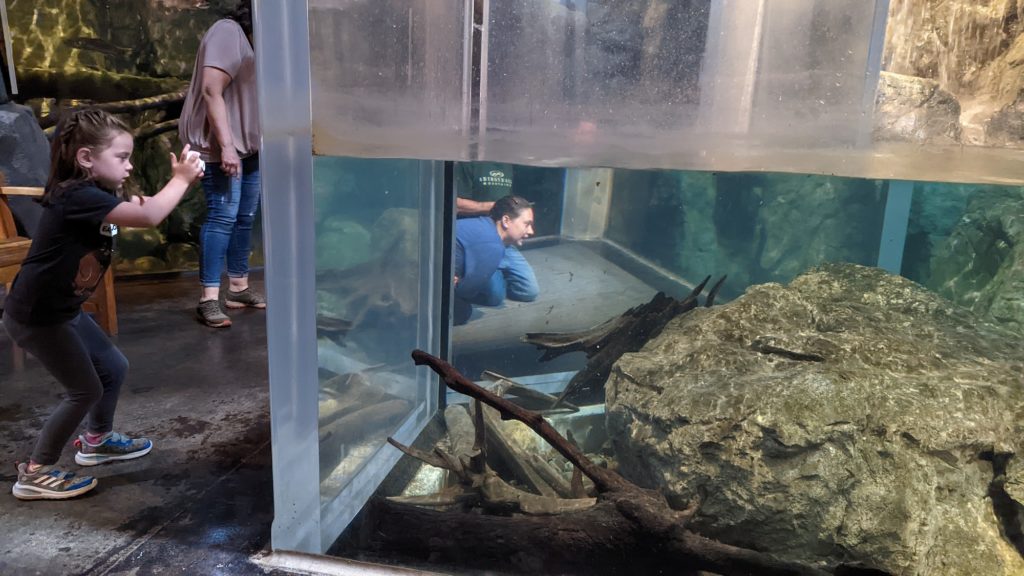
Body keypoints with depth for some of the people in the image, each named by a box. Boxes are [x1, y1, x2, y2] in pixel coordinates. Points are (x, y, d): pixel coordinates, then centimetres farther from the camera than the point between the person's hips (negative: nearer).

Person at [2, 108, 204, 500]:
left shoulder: (98, 194, 3)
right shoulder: (77, 196, -28)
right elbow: (149, 217, -37)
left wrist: (181, 180, -8)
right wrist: (181, 179, -24)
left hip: (63, 308, 10)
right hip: (35, 315, -9)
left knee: (113, 368, 17)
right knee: (86, 389, -1)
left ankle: (97, 441, 39)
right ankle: (35, 474, 13)